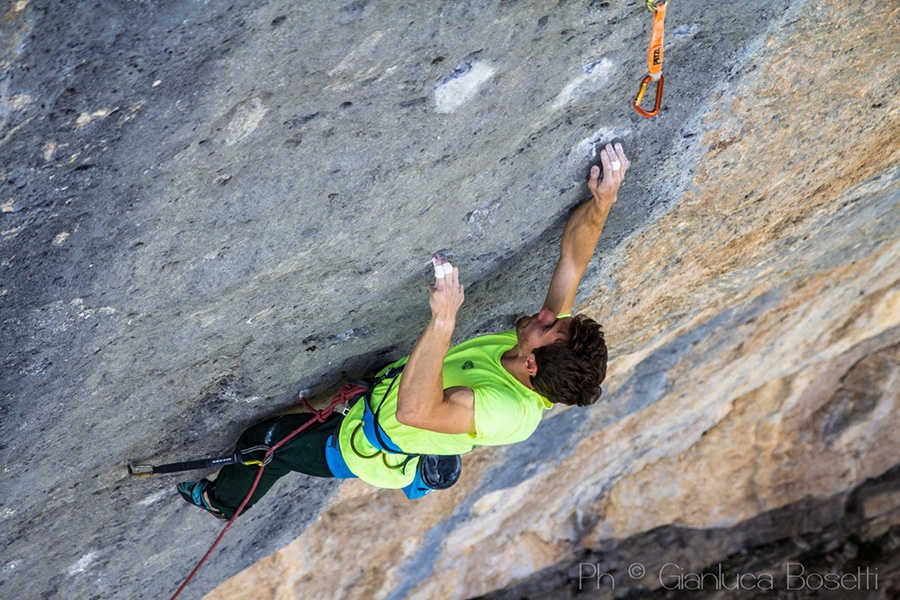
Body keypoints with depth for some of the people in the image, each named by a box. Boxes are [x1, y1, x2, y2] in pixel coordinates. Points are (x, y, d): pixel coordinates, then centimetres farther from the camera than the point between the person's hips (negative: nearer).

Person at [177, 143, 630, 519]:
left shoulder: (509, 413, -45)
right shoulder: (551, 347, -22)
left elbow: (415, 410, -58)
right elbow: (572, 259, -16)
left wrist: (443, 318, -62)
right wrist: (601, 203, -31)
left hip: (368, 447, -7)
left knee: (262, 442, 14)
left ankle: (222, 499, 47)